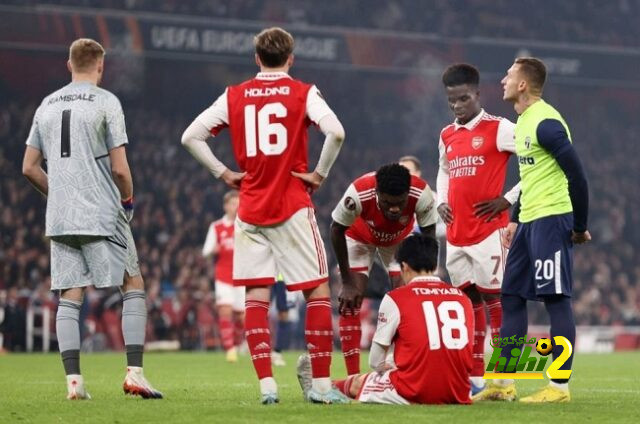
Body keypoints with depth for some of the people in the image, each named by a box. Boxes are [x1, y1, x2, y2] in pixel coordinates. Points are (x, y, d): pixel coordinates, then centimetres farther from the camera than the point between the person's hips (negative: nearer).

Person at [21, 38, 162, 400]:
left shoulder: (47, 106, 11)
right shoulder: (106, 102, -5)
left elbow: (29, 168, 13)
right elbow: (119, 168, -9)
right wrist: (128, 199, 8)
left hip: (59, 220, 5)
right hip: (102, 216, -5)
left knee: (70, 297, 6)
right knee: (134, 286, 5)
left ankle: (73, 380, 0)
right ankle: (135, 373, -3)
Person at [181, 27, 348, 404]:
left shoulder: (234, 96, 6)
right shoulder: (303, 93, -3)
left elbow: (191, 136, 4)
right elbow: (336, 132, -19)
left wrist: (223, 173, 8)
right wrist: (320, 174, -6)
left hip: (250, 209, 3)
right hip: (293, 207, -3)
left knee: (257, 295, 5)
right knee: (318, 291, 4)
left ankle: (267, 384, -3)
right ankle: (322, 384, 0)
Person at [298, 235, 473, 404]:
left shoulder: (395, 299, -2)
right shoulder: (463, 298, 10)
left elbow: (376, 361, 2)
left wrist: (386, 367, 26)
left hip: (415, 393, -4)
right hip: (457, 395, 4)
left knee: (357, 383, 23)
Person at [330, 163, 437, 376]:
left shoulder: (421, 194, -38)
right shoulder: (358, 194, -42)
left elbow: (428, 233, -18)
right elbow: (337, 231, -22)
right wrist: (347, 281, -17)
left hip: (400, 238, 2)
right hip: (359, 237, -1)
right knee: (350, 302, -13)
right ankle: (353, 377, -11)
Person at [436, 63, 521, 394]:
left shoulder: (499, 130, -6)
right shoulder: (447, 136, 14)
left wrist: (507, 199, -10)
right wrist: (441, 202, 12)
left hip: (488, 230, -6)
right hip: (456, 233, 7)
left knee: (493, 298, -6)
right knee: (469, 300, 8)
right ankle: (475, 377, 12)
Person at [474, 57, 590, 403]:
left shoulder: (546, 122, -15)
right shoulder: (523, 122, 16)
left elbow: (576, 175, -16)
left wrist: (580, 227, -11)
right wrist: (515, 219, 22)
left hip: (551, 219, -10)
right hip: (529, 221, 10)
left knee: (556, 300, -6)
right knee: (511, 298, 10)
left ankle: (560, 387, -2)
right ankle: (504, 384, 14)